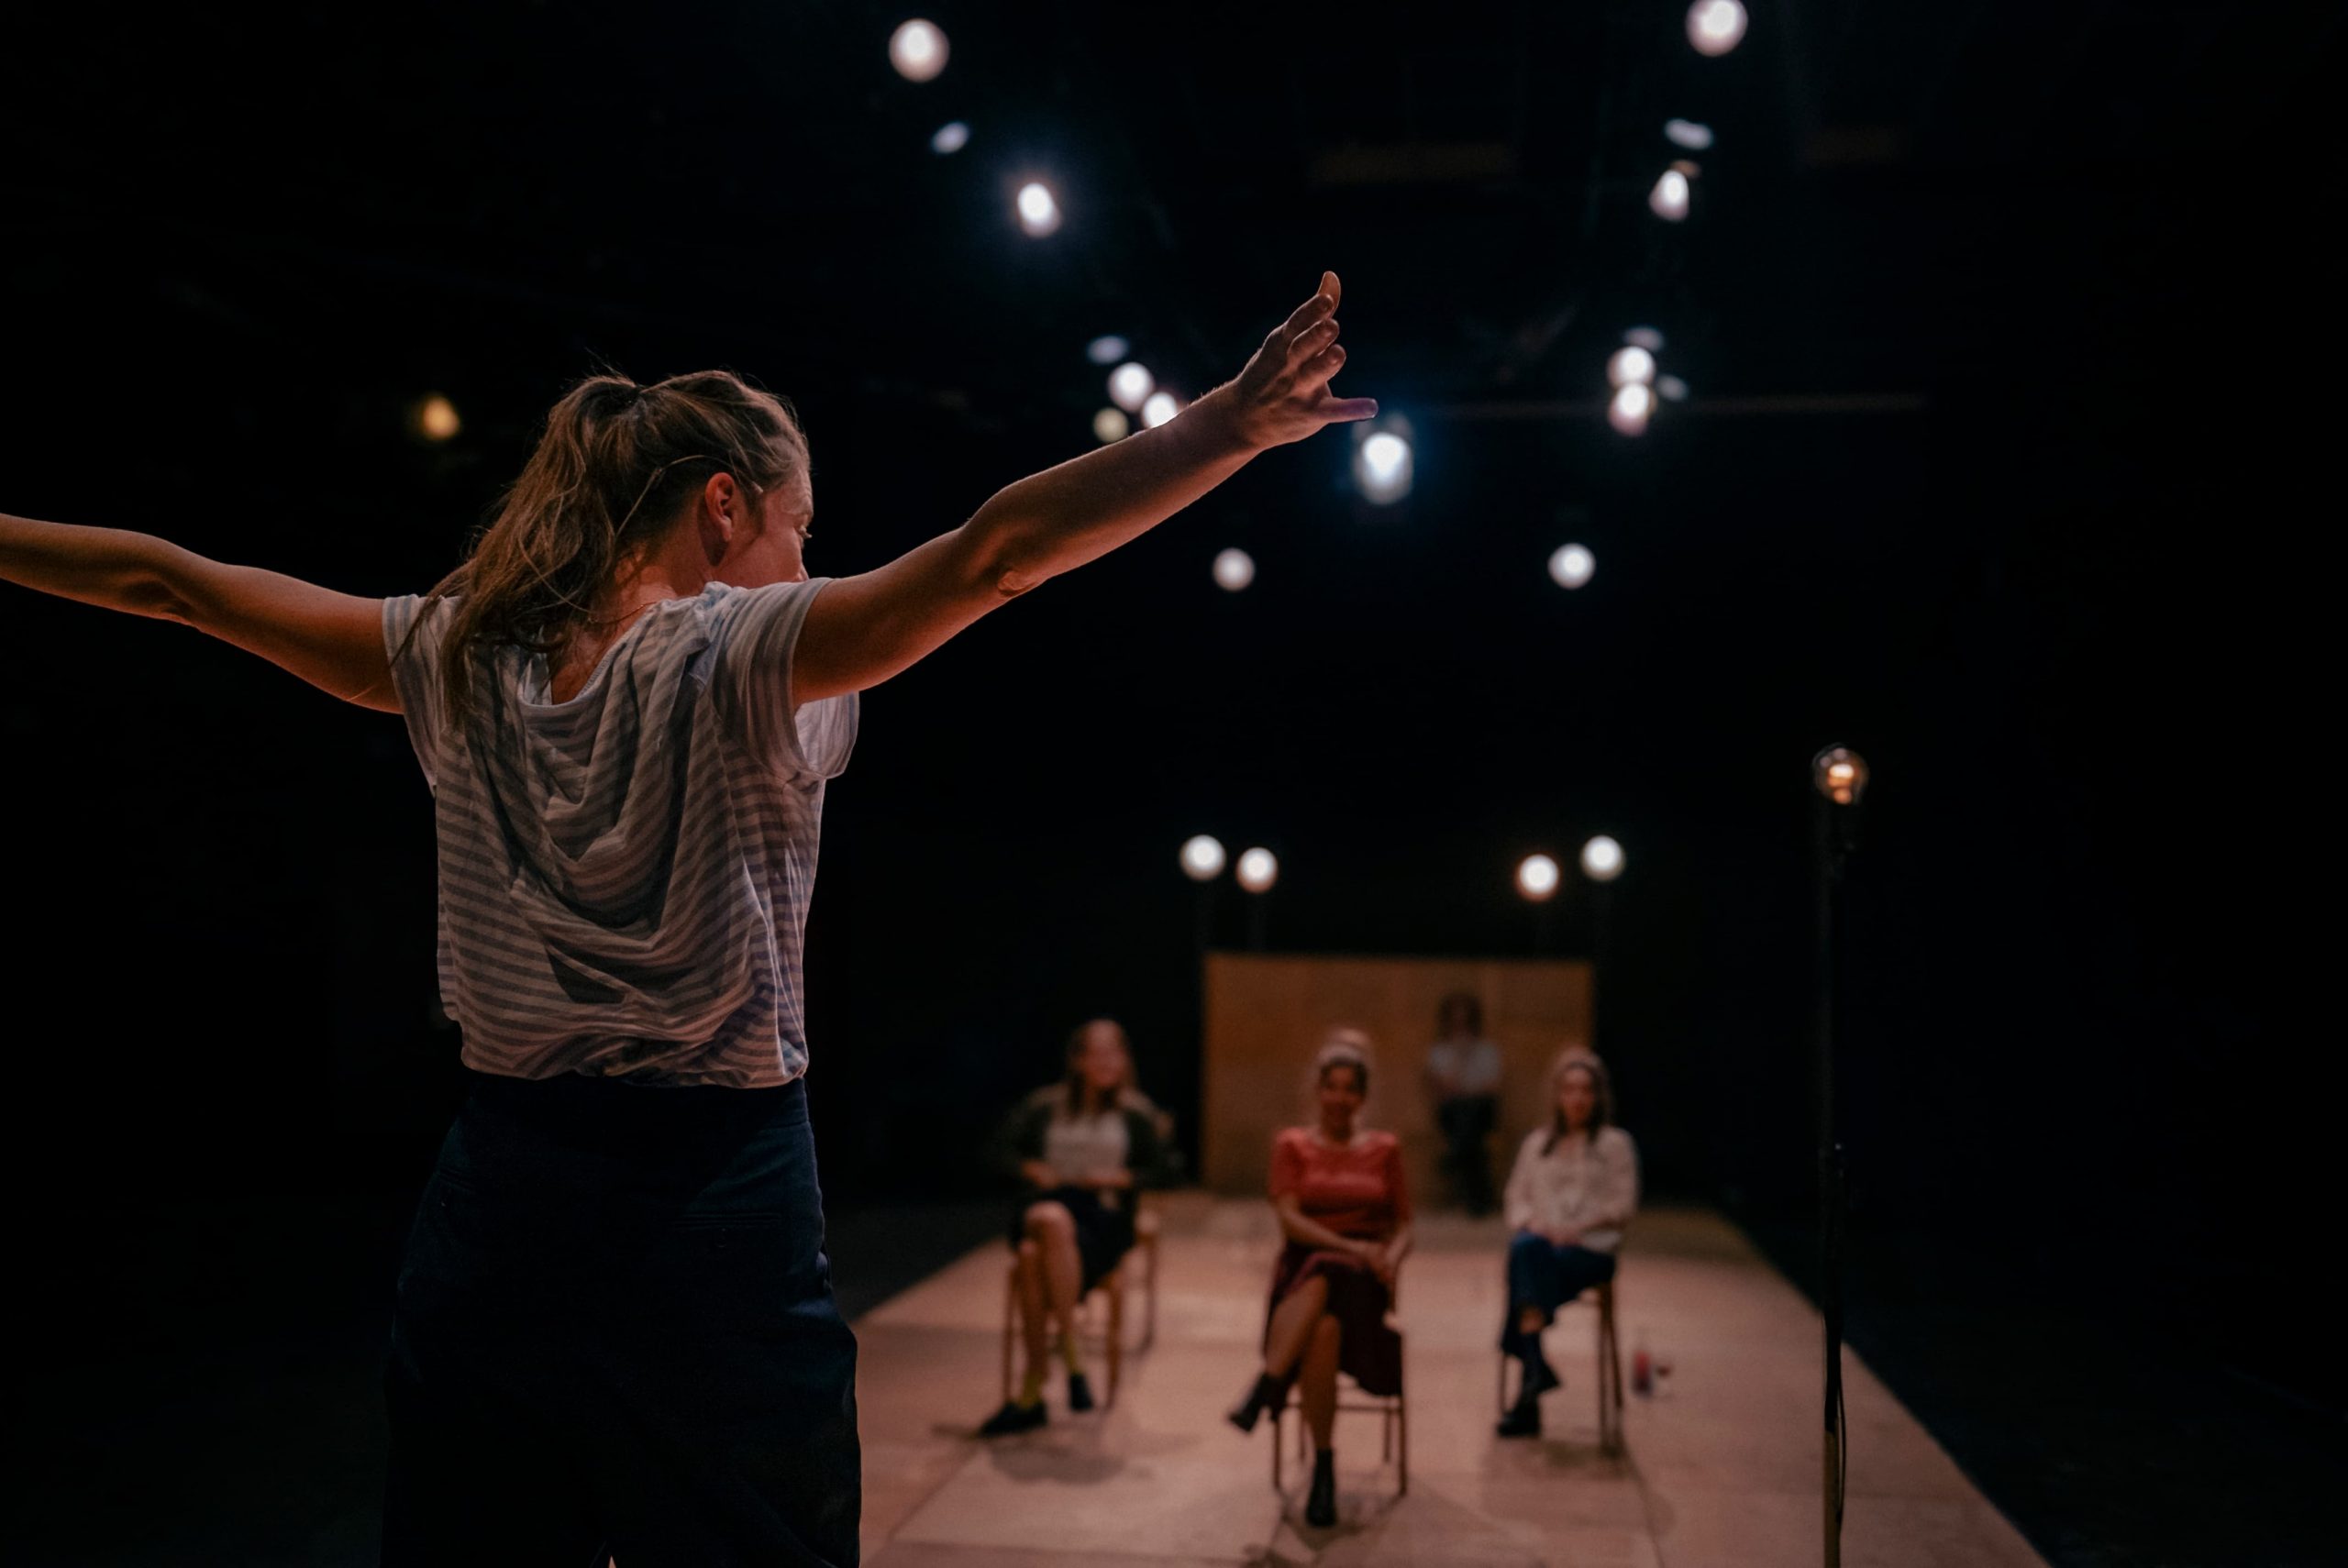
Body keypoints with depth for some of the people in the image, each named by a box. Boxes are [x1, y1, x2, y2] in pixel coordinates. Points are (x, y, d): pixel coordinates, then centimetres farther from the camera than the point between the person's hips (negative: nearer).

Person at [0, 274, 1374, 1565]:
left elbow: (165, 579, 16)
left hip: (497, 1197, 5)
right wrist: (1238, 422, -25)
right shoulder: (745, 657, -11)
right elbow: (997, 551, -23)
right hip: (713, 1202, -5)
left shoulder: (455, 662, 5)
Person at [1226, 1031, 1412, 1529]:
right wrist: (1352, 1246, -16)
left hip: (1362, 1281, 0)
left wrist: (1390, 1258, -12)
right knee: (1324, 1328, -38)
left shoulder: (1385, 1149, 15)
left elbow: (1403, 1226, 12)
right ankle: (1324, 1465, -31)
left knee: (1325, 1280, -39)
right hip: (1303, 1271, 0)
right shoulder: (1292, 1145, 11)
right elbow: (1289, 1219, -2)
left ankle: (1264, 1390, -39)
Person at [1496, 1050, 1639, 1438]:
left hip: (1591, 1249, -3)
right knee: (1526, 1247, -35)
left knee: (1527, 1262, -33)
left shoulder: (1616, 1143, 10)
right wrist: (1532, 1223, -4)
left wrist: (1576, 1228, -12)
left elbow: (1623, 1206, 2)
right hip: (1541, 1242, 3)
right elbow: (1516, 1196, 17)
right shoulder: (1537, 1143, 20)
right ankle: (1536, 1368, -36)